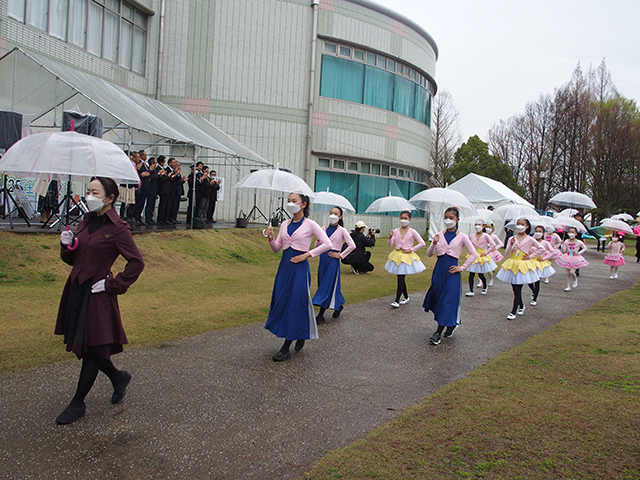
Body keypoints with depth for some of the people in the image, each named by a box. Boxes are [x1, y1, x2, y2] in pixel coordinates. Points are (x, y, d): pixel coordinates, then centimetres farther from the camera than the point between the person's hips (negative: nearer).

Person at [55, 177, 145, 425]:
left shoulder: (117, 228, -12)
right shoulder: (86, 222, 10)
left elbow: (137, 262, -16)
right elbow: (72, 259, 15)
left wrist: (114, 285, -14)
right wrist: (67, 246, -6)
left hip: (97, 294, -8)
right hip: (76, 290, 8)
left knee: (91, 350, 2)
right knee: (82, 346, 14)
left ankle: (78, 404, 17)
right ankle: (118, 378, 36)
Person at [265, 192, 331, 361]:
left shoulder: (310, 225, -5)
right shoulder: (284, 225, 11)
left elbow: (327, 244, -7)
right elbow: (277, 248, 13)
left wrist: (307, 254, -11)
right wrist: (271, 239, -7)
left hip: (300, 267, -6)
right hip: (284, 265, 6)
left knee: (296, 303, -4)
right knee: (280, 301, 7)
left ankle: (286, 348, 3)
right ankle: (300, 336, 27)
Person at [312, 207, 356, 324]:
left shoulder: (341, 230, -3)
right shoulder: (324, 228, 10)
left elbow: (352, 245, -5)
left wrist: (341, 255, -7)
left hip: (333, 259, -6)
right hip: (323, 258, 6)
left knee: (327, 286, -7)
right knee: (322, 283, 9)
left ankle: (321, 315, -4)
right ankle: (339, 306, 28)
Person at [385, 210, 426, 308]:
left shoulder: (412, 232, -4)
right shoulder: (396, 231, 4)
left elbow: (422, 243, -5)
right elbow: (389, 245, 3)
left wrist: (411, 249, -9)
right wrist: (390, 237, -15)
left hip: (407, 256, -4)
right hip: (397, 256, 4)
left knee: (401, 278, -10)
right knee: (401, 278, 11)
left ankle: (397, 300, -8)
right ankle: (406, 297, 29)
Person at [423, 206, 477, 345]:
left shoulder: (461, 237, -1)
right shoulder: (439, 235, 6)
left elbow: (474, 254, 2)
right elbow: (429, 254, 4)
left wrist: (462, 268, -3)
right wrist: (434, 243, -15)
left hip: (452, 272, -4)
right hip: (439, 269, 4)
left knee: (448, 300, -5)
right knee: (439, 298, 8)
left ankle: (438, 333, -2)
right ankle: (452, 323, 29)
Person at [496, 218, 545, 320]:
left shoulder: (529, 239, -2)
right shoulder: (512, 239, 3)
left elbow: (541, 249, 5)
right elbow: (506, 254, -2)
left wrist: (530, 256, -2)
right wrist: (511, 245, -17)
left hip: (523, 266, -3)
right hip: (512, 265, 3)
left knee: (518, 290, -7)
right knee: (515, 289, 11)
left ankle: (513, 312, -3)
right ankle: (521, 306, 35)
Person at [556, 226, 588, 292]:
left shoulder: (579, 242, -5)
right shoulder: (566, 241, -1)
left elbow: (585, 248, 9)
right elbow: (563, 250, -1)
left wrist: (579, 253, -3)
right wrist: (562, 244, -15)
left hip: (575, 259, -3)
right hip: (567, 258, 3)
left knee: (572, 272, -17)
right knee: (567, 273, 5)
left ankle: (575, 279, 17)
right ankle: (568, 287, 15)